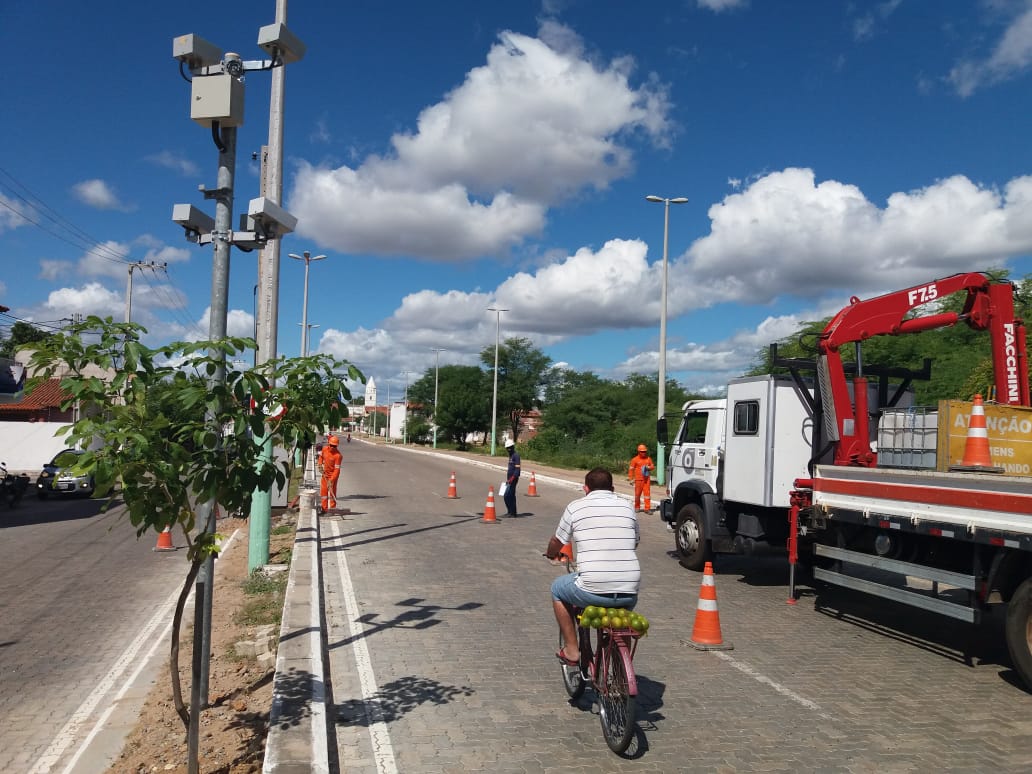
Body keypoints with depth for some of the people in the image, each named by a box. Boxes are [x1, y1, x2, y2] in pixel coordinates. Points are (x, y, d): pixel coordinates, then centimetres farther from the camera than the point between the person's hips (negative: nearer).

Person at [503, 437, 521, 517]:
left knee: (506, 496, -12)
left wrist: (512, 479, -24)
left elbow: (517, 469, -19)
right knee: (511, 496, 13)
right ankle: (513, 512, 18)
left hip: (513, 479, -10)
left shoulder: (516, 455, -13)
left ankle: (511, 512, -5)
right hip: (510, 479, 10)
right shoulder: (511, 455, 17)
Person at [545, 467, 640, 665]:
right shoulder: (627, 507, 12)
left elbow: (556, 543, 16)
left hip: (593, 590, -3)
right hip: (628, 593, 3)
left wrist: (550, 553, 39)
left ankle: (571, 650, 24)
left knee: (557, 588, 26)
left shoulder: (576, 507, 4)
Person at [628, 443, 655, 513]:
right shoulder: (635, 459, -1)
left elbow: (653, 466, 16)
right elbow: (631, 469, -1)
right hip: (638, 479, -2)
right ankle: (637, 507, 19)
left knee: (647, 493, -3)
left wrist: (649, 467, -7)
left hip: (647, 479, 2)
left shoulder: (648, 459, 10)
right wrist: (631, 479, -6)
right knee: (637, 494, 3)